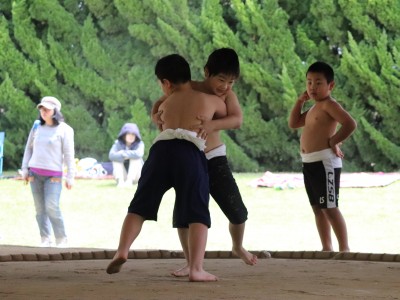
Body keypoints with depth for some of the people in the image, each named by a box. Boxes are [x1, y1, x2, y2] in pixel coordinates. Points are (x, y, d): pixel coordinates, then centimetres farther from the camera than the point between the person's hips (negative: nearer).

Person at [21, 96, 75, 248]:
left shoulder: (64, 130, -3)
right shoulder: (36, 127, 9)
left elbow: (69, 154, -4)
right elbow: (28, 149, 16)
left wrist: (70, 176, -7)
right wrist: (25, 169, 11)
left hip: (53, 175, -5)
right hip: (35, 174, 5)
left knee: (52, 208, -14)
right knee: (40, 209, 2)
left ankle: (62, 240, -4)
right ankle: (45, 240, 7)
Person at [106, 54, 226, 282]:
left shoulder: (166, 105, 30)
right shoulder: (210, 100, 25)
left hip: (162, 149, 2)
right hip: (191, 153, -2)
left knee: (140, 205, 10)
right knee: (197, 213, -1)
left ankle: (122, 250, -9)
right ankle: (196, 269, -14)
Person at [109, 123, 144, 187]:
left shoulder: (139, 144, -9)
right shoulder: (118, 143, -5)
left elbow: (139, 154, -33)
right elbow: (111, 155, -24)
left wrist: (123, 153, -25)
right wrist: (123, 156, -35)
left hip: (135, 175, -1)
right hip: (122, 174, 1)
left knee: (135, 158, -24)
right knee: (116, 158, -21)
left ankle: (129, 180, -35)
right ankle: (120, 180, -35)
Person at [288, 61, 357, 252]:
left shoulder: (329, 104, -12)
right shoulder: (313, 109, 18)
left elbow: (350, 124, -23)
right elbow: (293, 124, 25)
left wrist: (333, 141, -15)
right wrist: (300, 101, 15)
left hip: (324, 162, -10)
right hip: (309, 163, 10)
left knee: (329, 208, -10)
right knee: (317, 208, 13)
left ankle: (344, 248, -7)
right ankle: (327, 248, 19)